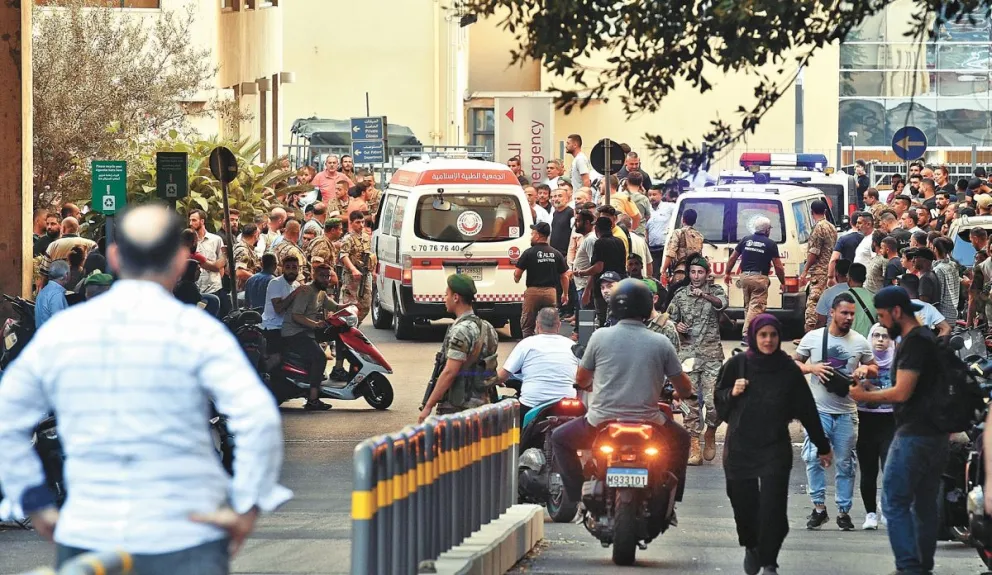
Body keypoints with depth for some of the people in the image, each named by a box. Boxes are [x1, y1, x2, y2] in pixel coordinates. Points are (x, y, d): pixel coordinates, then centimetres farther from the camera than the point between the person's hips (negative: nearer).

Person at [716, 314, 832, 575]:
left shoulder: (788, 370, -1)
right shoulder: (736, 365, 1)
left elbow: (807, 409, 5)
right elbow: (719, 399, 11)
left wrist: (822, 446, 9)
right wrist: (732, 393, -12)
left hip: (775, 447, -1)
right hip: (740, 445, 1)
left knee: (773, 505, -12)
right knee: (743, 502, 4)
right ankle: (751, 547, 33)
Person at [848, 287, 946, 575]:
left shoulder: (913, 341, -14)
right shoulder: (928, 337, 17)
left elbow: (902, 392, -20)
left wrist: (866, 396, -4)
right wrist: (872, 390, 15)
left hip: (913, 437, -10)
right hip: (936, 436, 10)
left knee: (895, 503, -8)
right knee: (925, 505, 12)